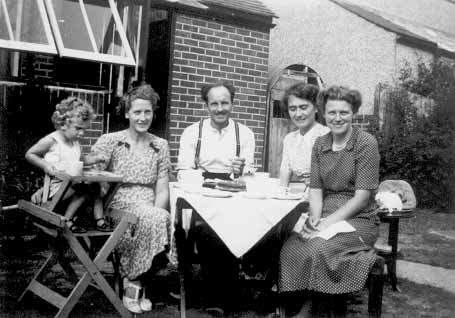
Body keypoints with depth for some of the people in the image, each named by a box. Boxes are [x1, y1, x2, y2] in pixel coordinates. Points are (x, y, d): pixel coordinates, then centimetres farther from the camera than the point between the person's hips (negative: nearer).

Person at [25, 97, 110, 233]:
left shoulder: (75, 142, 13)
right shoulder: (51, 140, -9)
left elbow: (79, 160, 27)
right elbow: (29, 154, -3)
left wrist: (97, 158, 9)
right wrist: (46, 166, -19)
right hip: (56, 185, -8)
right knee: (85, 188, -27)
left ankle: (99, 220, 0)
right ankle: (67, 220, -16)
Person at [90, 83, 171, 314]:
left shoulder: (160, 145, 12)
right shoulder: (109, 141, 4)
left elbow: (162, 191, 7)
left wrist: (154, 213, -12)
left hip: (149, 211, 3)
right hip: (118, 208, -3)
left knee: (159, 218, -32)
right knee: (159, 218, -31)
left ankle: (134, 282, -12)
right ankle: (134, 284, -14)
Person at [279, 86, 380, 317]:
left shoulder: (366, 143, -6)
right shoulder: (320, 144, 11)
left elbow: (363, 195, -11)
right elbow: (315, 188, 8)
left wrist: (330, 221, -18)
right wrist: (315, 218, -12)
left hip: (358, 219, -4)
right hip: (324, 218, 4)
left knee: (318, 250, -32)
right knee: (291, 249, -26)